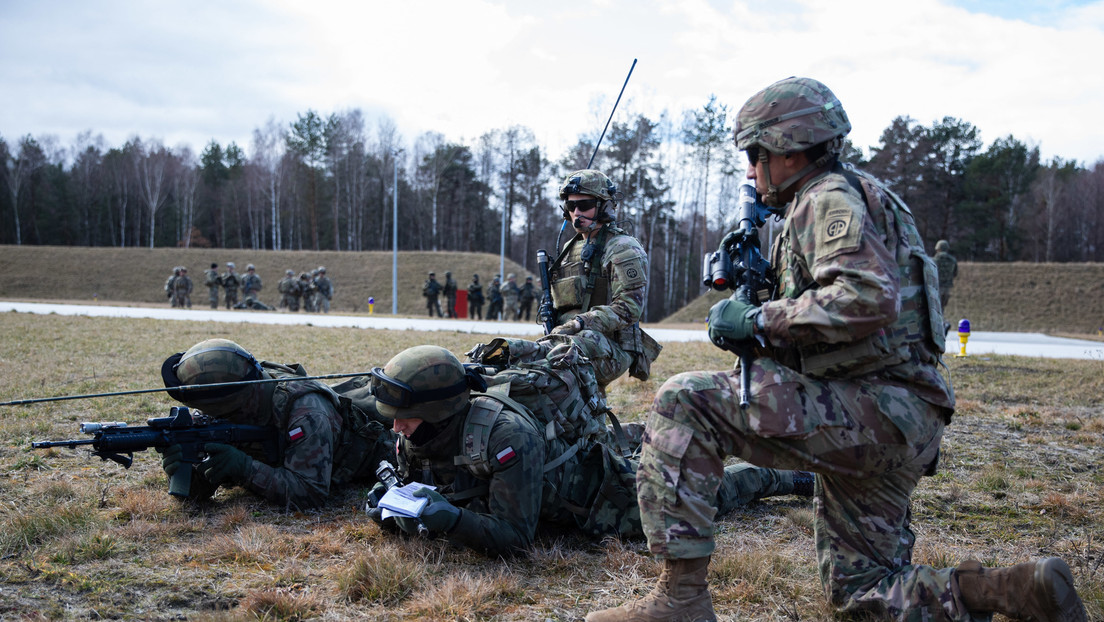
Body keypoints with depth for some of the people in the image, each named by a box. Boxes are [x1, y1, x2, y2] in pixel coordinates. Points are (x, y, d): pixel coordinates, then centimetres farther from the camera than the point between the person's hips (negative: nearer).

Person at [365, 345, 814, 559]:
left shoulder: (504, 435, -42)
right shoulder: (416, 438, -20)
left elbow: (514, 538, -40)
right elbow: (414, 489, -3)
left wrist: (449, 519, -53)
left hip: (604, 491, -6)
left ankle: (785, 476, 37)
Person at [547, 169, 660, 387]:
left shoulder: (623, 249, -2)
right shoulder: (570, 248, 23)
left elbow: (629, 307, -14)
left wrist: (580, 324, -22)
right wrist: (555, 332, 9)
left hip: (611, 349, -7)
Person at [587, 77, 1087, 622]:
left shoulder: (831, 197, -8)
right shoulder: (825, 202, 25)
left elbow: (869, 296, -25)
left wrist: (759, 320, -18)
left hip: (876, 408, -11)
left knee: (682, 403, -19)